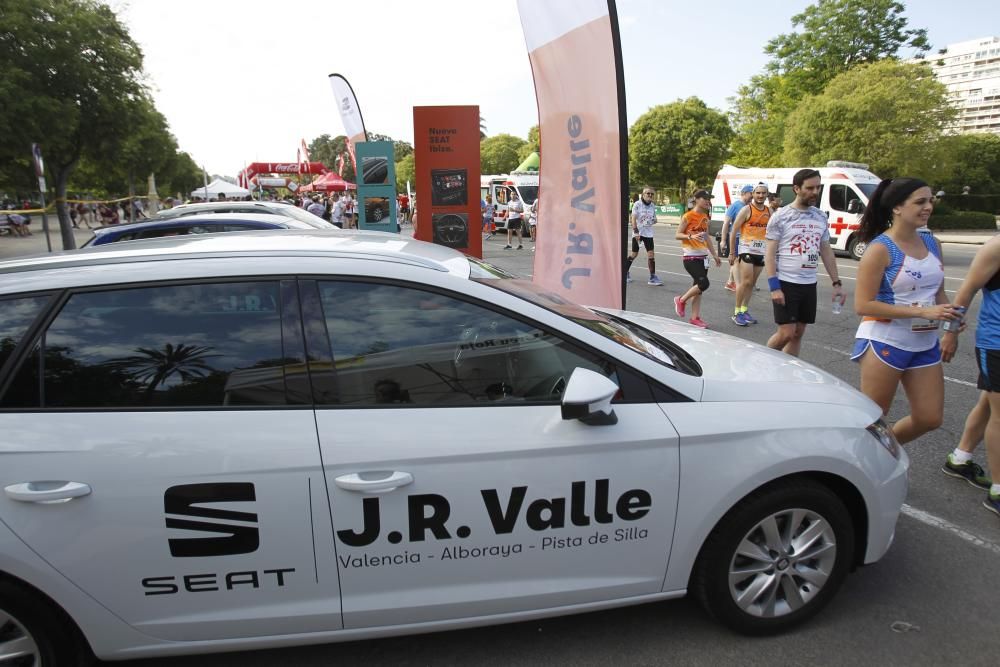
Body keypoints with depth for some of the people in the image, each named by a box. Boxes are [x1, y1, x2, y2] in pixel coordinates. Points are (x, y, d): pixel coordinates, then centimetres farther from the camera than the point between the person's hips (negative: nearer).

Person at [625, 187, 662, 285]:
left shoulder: (652, 206, 7)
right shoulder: (637, 204, -7)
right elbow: (633, 219, -12)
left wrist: (654, 221, -6)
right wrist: (636, 232, -20)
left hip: (648, 233, 4)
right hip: (638, 233, -4)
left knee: (651, 254, -3)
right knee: (635, 254, 2)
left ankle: (652, 277, -1)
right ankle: (626, 272, 22)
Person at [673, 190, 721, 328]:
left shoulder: (705, 217, 13)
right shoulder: (688, 216, -9)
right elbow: (677, 235, -10)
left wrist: (714, 255, 21)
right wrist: (691, 236, -27)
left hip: (703, 256, 7)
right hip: (691, 257, -7)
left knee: (698, 286, 7)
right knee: (703, 283, -17)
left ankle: (695, 317, 12)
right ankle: (681, 300, 5)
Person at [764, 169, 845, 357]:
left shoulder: (820, 217, 9)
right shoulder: (781, 216, -7)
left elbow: (826, 252, 15)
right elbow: (769, 253, -10)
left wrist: (836, 283, 10)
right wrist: (774, 287, -18)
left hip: (809, 284, 6)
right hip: (785, 283, -6)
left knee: (798, 334, 9)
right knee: (786, 333, -7)